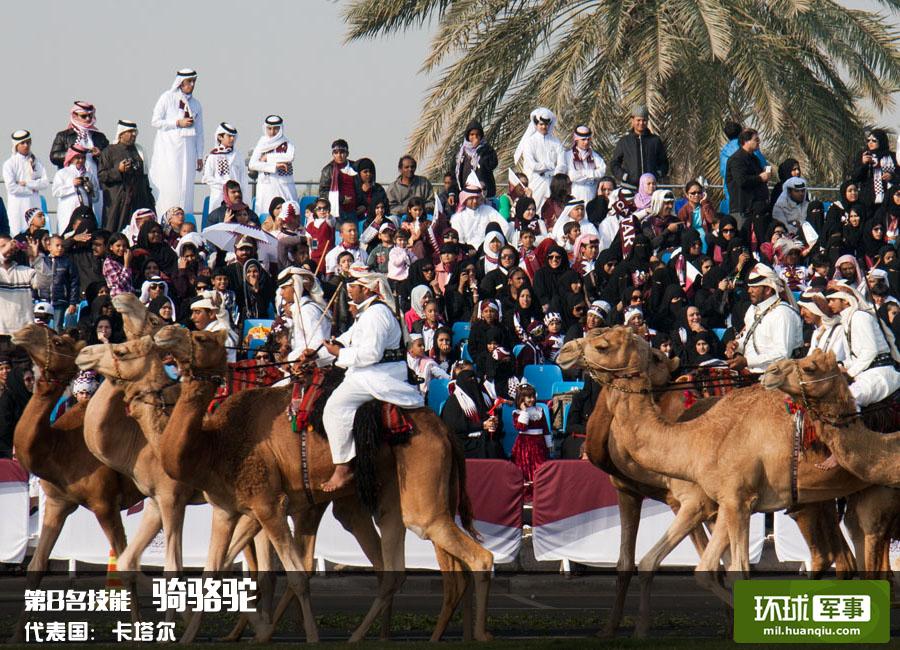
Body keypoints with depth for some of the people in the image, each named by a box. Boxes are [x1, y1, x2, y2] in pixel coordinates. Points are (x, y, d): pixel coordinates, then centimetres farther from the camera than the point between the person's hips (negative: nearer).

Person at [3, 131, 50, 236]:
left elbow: (46, 183, -1)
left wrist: (27, 183, -10)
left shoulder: (35, 162, 9)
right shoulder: (10, 164, -1)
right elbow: (11, 187, -11)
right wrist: (32, 189, -5)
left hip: (34, 205, 3)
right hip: (17, 206, -3)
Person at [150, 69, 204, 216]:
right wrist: (178, 123, -10)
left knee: (186, 186, -1)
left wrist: (199, 156, 13)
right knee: (169, 185, -11)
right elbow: (155, 121, -3)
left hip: (187, 150, 4)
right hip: (169, 148, -4)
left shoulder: (195, 104, 13)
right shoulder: (167, 98, 1)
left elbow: (199, 132, 16)